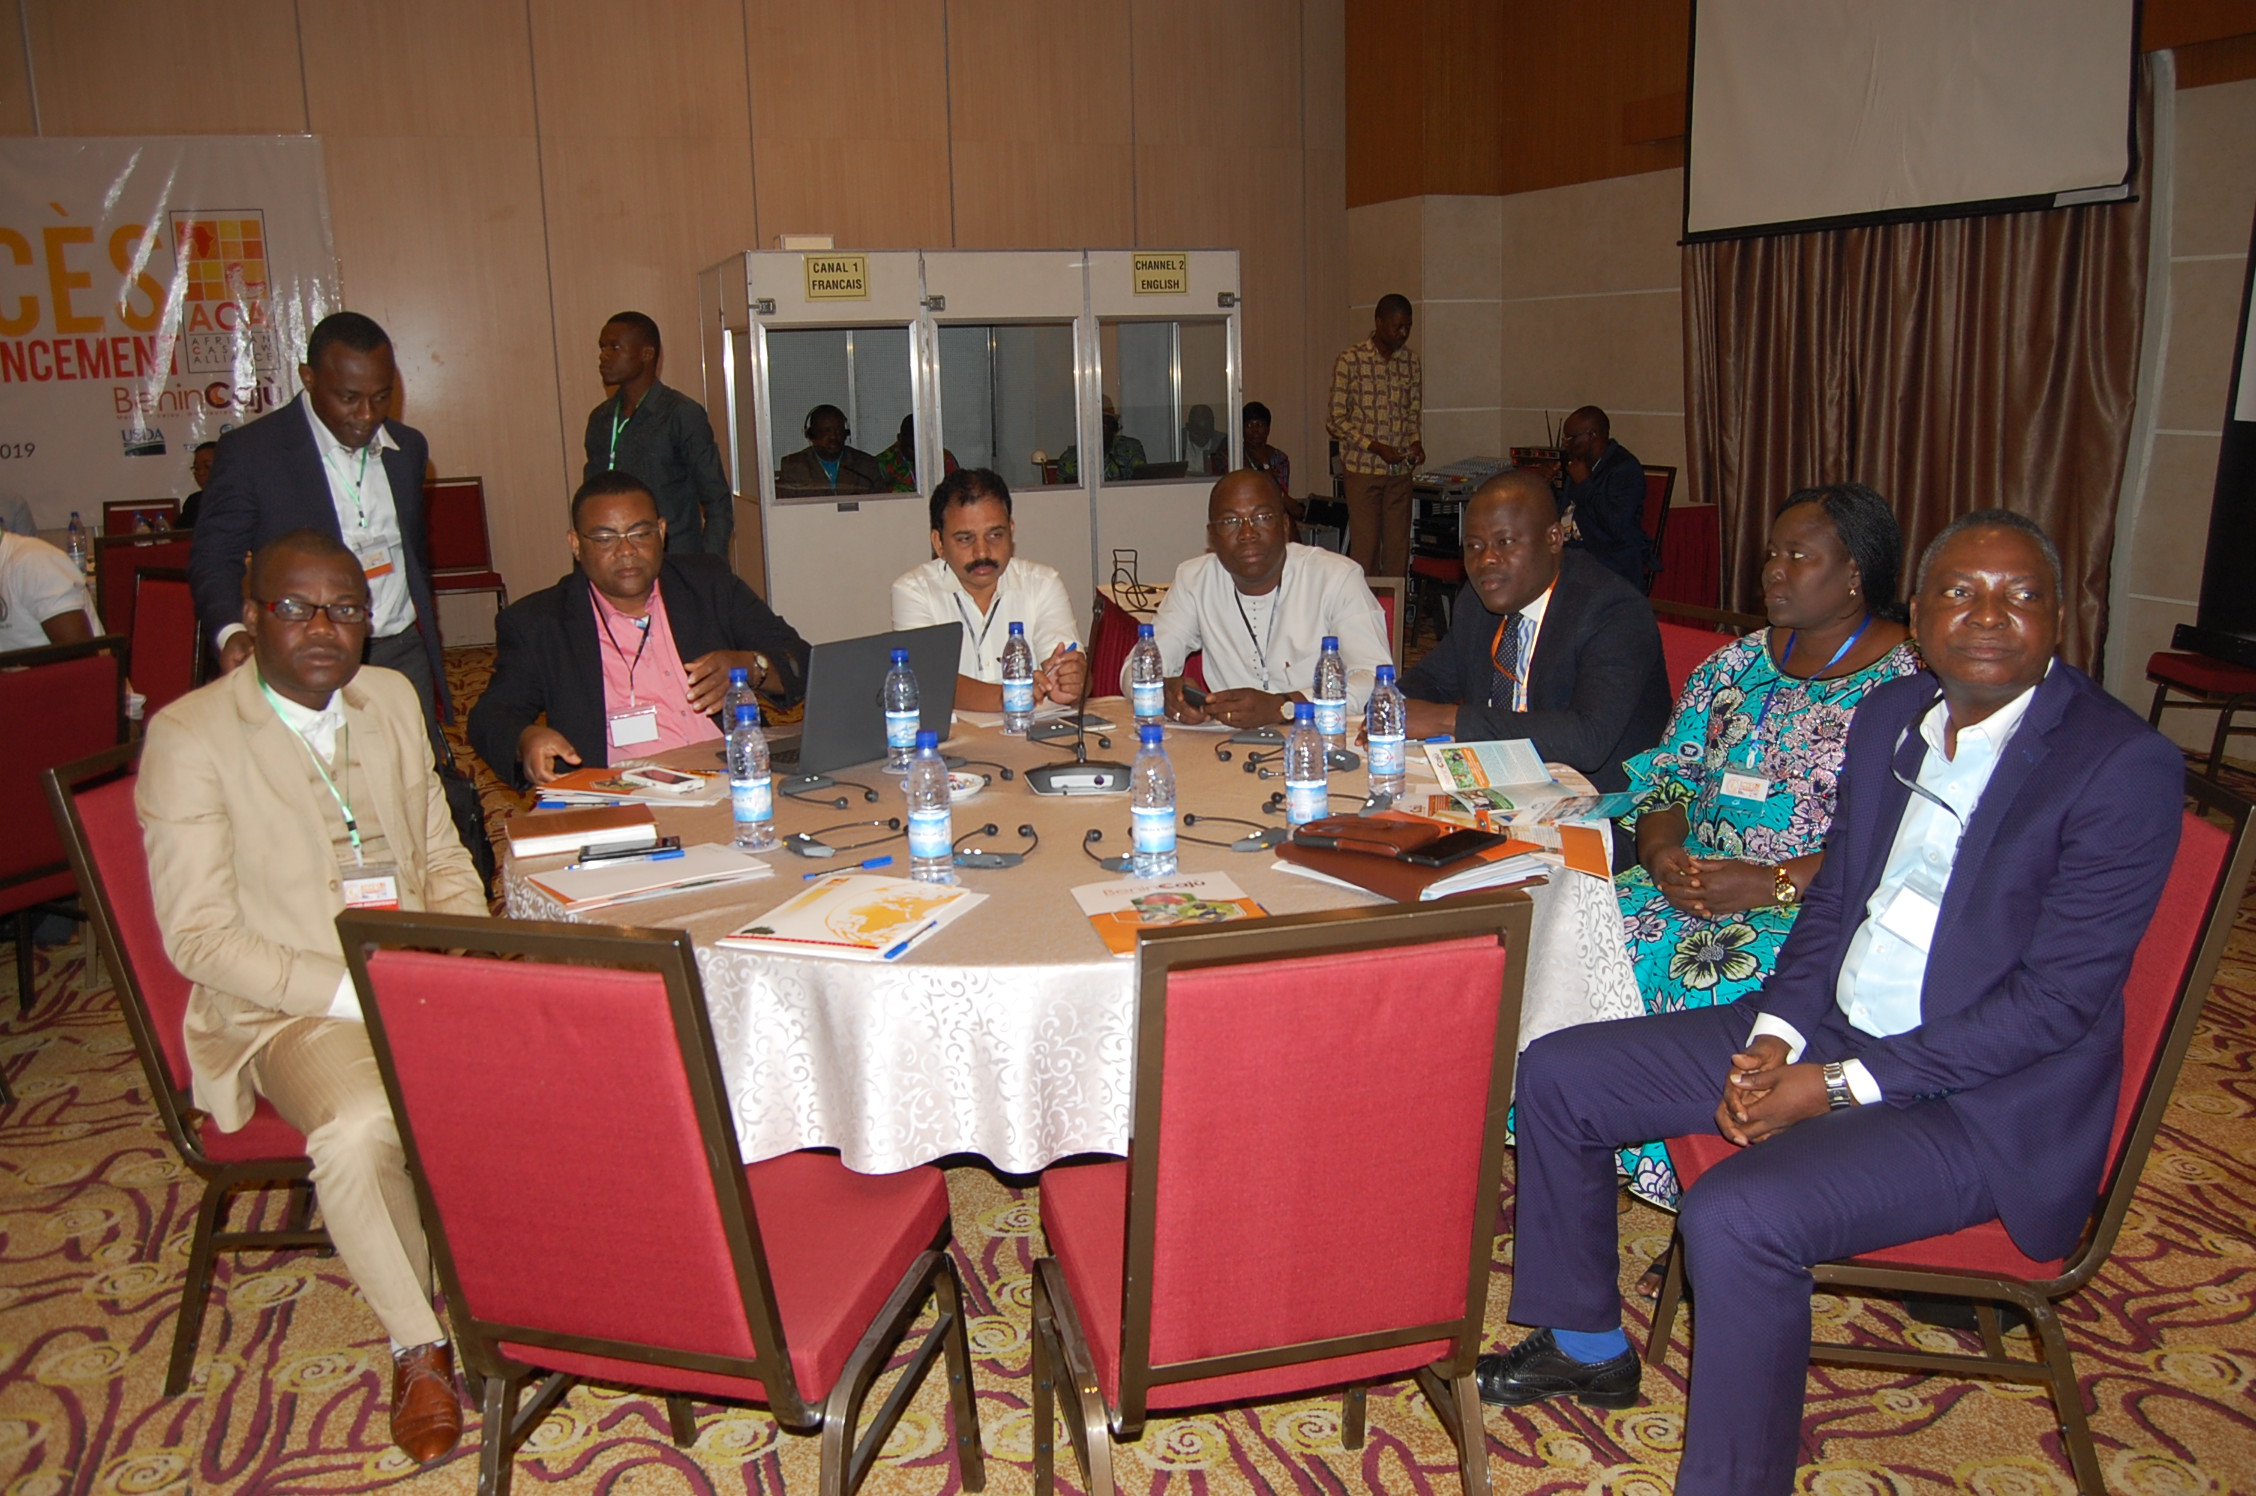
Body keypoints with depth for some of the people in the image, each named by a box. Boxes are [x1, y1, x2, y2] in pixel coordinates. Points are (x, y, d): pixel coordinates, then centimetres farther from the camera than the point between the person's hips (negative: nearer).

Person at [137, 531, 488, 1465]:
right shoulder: (188, 737, -7)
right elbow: (200, 939, -10)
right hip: (287, 1011, -4)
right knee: (360, 1127, -35)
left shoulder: (391, 698, 10)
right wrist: (352, 992, -20)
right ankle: (418, 1343, -9)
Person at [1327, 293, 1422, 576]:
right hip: (1363, 468, -4)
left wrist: (1416, 442, -4)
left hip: (1400, 470, 4)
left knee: (1398, 548, 5)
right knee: (1365, 547, -4)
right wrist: (1375, 447, -16)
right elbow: (1337, 420, -7)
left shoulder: (1410, 361, 9)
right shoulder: (1350, 361, -6)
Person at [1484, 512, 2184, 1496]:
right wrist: (1775, 1037, -5)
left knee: (1735, 1217, -31)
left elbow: (2057, 998, -19)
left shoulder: (2125, 765, -16)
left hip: (1986, 1101, -7)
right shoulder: (1888, 716, 6)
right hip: (1829, 1032, 8)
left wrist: (1842, 1086, -21)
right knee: (1558, 1075, 4)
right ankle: (1587, 1346, 23)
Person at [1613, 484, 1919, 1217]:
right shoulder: (1735, 664, 14)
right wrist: (1662, 853, -9)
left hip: (1820, 911, -5)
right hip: (1696, 882, 6)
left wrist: (1773, 883, -22)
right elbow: (1665, 782, 12)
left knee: (1708, 981, -32)